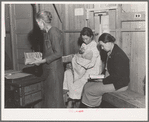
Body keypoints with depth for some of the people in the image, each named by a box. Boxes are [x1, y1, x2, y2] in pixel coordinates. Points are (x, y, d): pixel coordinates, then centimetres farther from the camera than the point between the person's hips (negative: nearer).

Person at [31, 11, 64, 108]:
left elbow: (58, 53, -20)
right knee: (48, 95, 15)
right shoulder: (47, 33, 12)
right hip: (48, 69, 9)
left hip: (55, 69, -9)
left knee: (55, 96, 1)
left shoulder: (54, 32, -15)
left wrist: (42, 61, -18)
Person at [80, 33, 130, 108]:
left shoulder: (118, 55, -22)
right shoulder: (110, 52, 9)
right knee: (87, 85, 1)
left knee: (89, 90, -11)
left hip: (119, 84, -10)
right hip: (111, 80, 10)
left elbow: (117, 76, -24)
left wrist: (104, 81, -15)